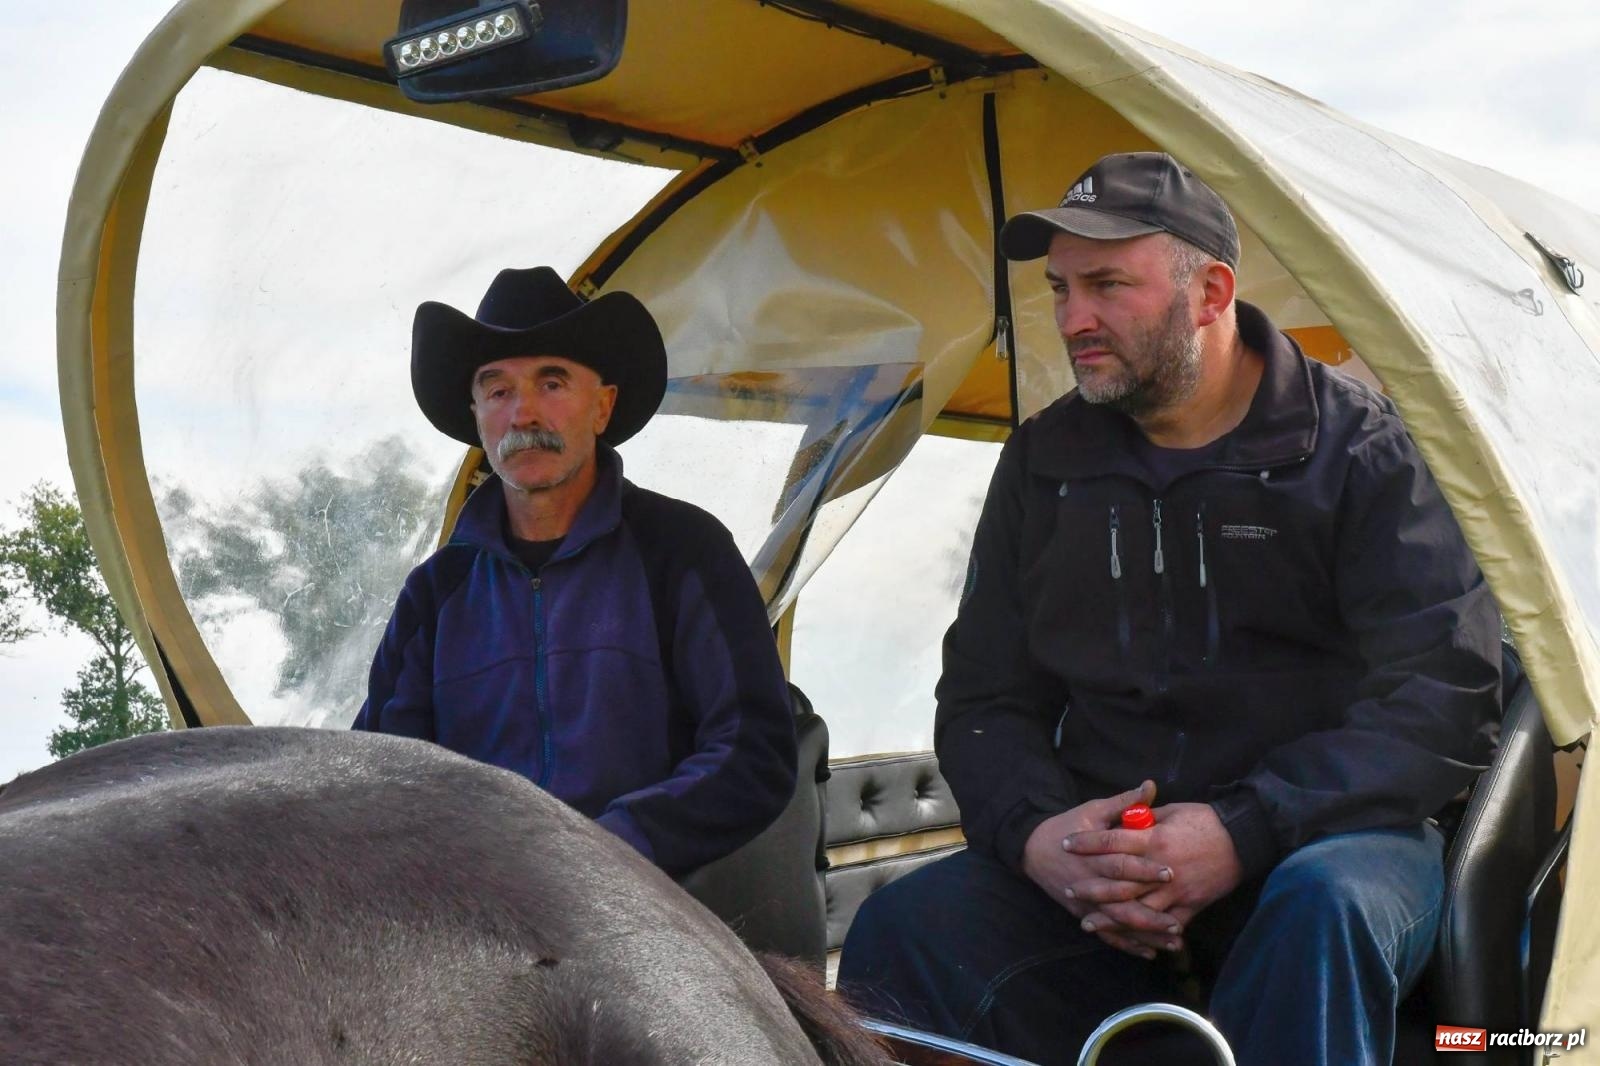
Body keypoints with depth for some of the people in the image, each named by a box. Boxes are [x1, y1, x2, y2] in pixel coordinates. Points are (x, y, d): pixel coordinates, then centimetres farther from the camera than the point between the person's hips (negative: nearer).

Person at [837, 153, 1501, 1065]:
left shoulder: (1358, 446, -3)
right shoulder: (1044, 463, 9)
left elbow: (1443, 691, -10)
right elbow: (984, 700, 10)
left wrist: (1244, 833, -23)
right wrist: (1035, 833, -14)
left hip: (1325, 833, -2)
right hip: (1096, 849, 3)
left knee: (1322, 910, -39)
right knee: (903, 934, -25)